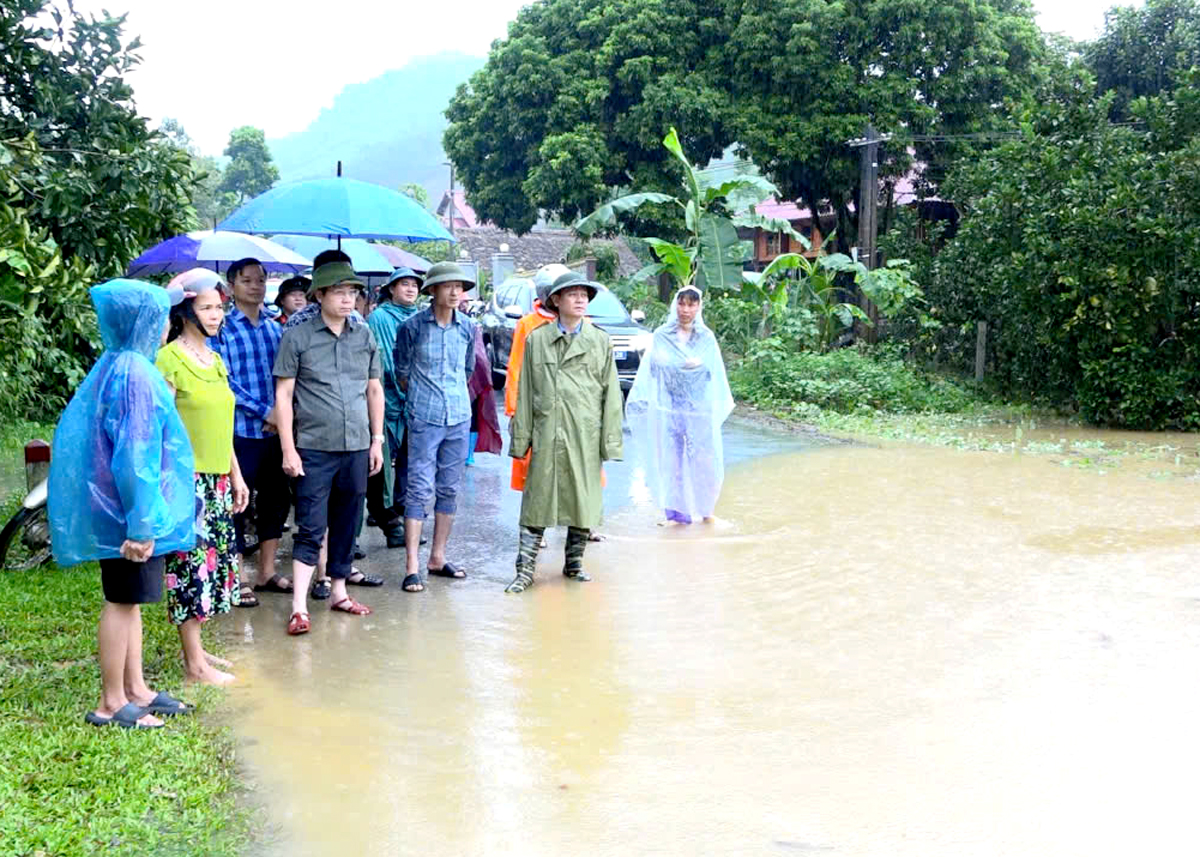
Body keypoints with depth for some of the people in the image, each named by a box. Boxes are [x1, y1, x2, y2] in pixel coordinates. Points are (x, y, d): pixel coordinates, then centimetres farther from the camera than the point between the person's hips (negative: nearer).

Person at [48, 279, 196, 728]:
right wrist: (141, 524, -22)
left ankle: (135, 690, 25)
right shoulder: (134, 375, -20)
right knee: (122, 601, 0)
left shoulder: (115, 367, 10)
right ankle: (111, 703, 10)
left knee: (129, 600, 15)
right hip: (128, 508, -10)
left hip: (115, 505, 10)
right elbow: (134, 455, -23)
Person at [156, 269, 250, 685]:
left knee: (215, 561, 12)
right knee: (192, 563, -4)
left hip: (218, 480, 8)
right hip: (188, 479, -8)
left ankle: (196, 648, 24)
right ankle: (194, 663, 5)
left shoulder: (215, 359, 13)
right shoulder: (170, 359, -11)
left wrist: (236, 475, 19)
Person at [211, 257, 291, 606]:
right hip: (240, 430, -6)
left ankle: (267, 572, 25)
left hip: (275, 430, 6)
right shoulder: (223, 329, -5)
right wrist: (264, 411, -16)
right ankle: (238, 579, 11)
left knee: (275, 498, 12)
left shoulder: (275, 329, 12)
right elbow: (224, 381, -12)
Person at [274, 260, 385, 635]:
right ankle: (299, 607, -2)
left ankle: (339, 593, 27)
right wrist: (288, 449, -8)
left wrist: (377, 440, 12)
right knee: (311, 529, -5)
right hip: (314, 449, -4)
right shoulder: (297, 337, -3)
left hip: (356, 448, 4)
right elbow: (283, 395, -4)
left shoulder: (364, 336, 9)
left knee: (346, 525, 13)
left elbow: (374, 391, 16)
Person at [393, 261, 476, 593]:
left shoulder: (467, 328, 7)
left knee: (449, 489, 9)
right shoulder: (413, 326, -5)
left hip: (459, 419, 4)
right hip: (424, 419, -4)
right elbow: (402, 373, 5)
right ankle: (412, 566, -4)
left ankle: (438, 559, 20)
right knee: (420, 490, -6)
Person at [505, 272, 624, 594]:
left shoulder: (600, 341, 7)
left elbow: (611, 393, 5)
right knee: (537, 500, -1)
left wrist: (610, 440, -1)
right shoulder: (536, 339, 6)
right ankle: (525, 569, 3)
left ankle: (574, 563, 23)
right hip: (546, 434, -1)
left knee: (583, 500, 7)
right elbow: (525, 391, 6)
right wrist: (521, 437, 2)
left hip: (585, 434, 1)